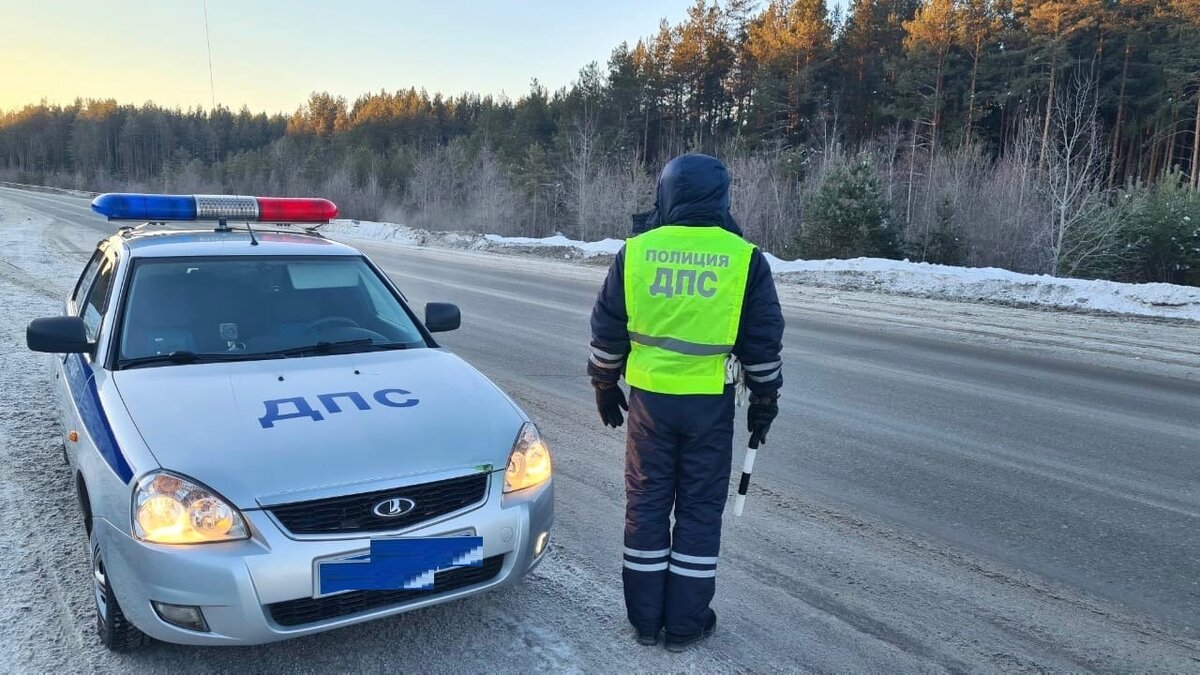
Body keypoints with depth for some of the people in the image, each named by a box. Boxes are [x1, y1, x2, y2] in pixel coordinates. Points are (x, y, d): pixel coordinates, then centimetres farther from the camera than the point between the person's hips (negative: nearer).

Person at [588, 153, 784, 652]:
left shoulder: (635, 251, -3)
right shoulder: (744, 258, -5)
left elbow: (607, 330, 3)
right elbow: (764, 341, 1)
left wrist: (605, 385, 16)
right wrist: (764, 400, 13)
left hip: (649, 397, 1)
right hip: (710, 402, -1)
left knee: (646, 503, 12)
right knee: (700, 508, 11)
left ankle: (645, 619, 22)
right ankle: (685, 624, 20)